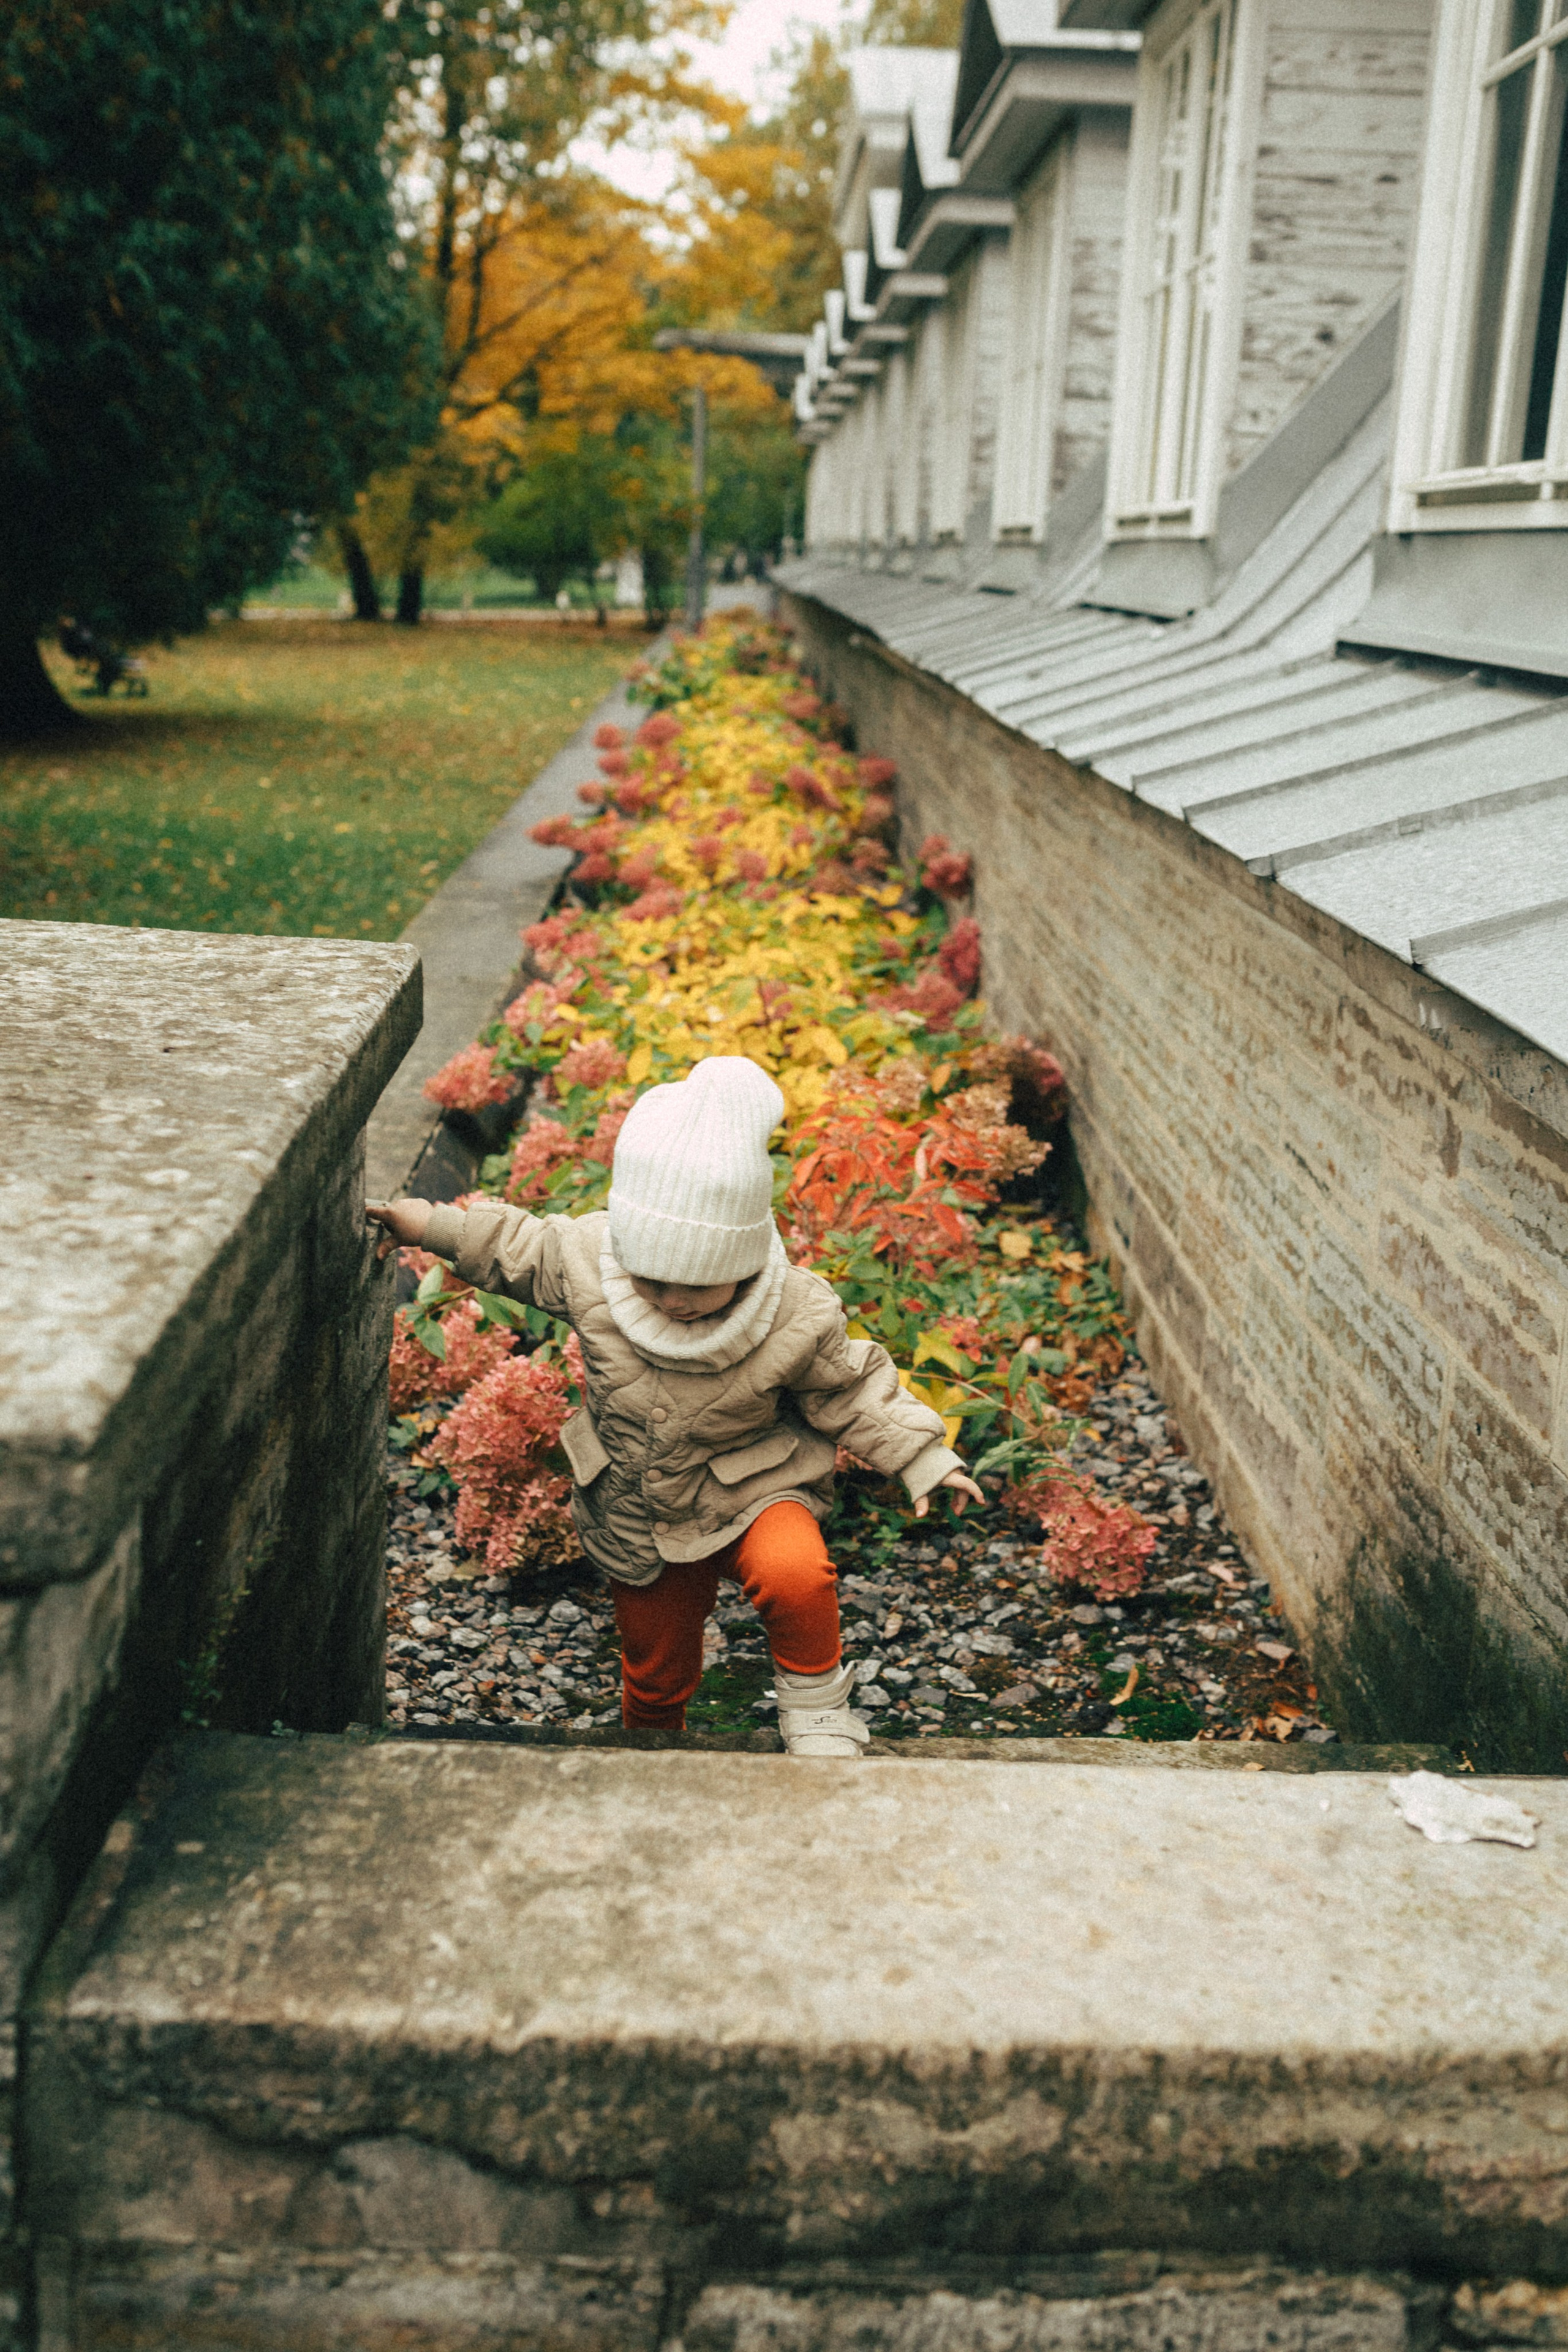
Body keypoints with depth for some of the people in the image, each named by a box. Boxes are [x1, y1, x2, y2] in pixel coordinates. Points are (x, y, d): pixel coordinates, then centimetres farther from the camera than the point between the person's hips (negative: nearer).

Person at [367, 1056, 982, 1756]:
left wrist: (923, 1460, -9)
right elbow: (519, 1248, 0)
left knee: (793, 1574, -35)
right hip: (637, 1516, 3)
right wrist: (432, 1226, -3)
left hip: (755, 1492, -2)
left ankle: (815, 1700, -7)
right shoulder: (583, 1261, -22)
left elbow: (850, 1393, -9)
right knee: (655, 1673, 18)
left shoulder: (798, 1316, -26)